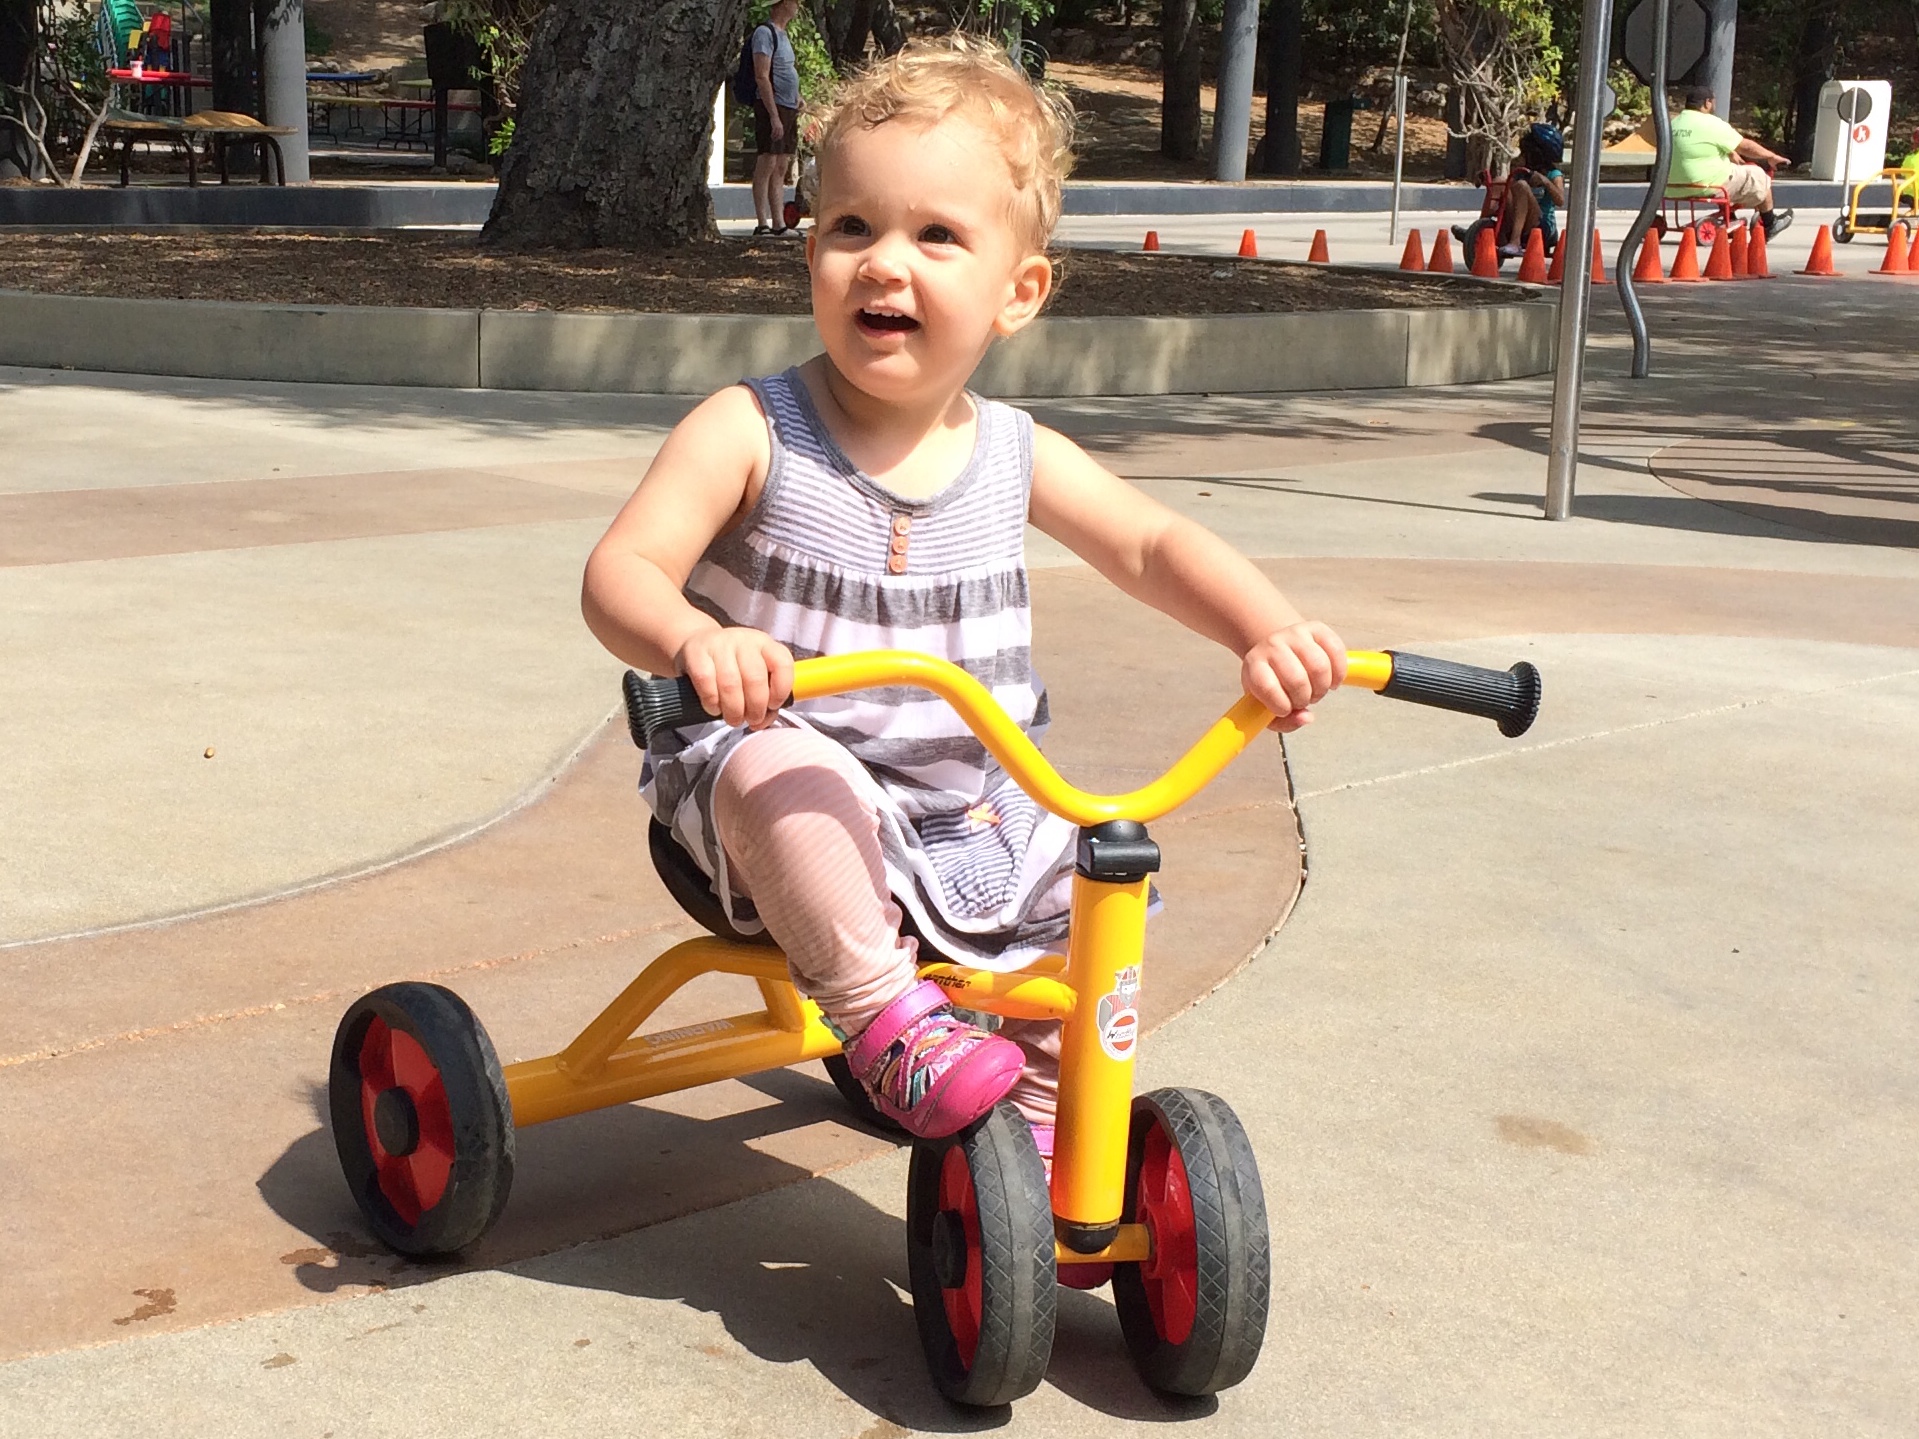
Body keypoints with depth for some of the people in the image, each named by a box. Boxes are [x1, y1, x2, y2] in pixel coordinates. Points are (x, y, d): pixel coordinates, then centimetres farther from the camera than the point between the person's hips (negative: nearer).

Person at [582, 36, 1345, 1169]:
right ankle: (883, 1011, -25)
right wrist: (693, 640, -44)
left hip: (970, 817, 5)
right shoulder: (749, 434, -12)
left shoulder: (1012, 456, 1)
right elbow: (622, 571, -19)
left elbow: (1153, 545, 4)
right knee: (785, 767, -35)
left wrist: (1270, 632, -15)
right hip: (786, 798, -5)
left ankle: (1049, 1126, 14)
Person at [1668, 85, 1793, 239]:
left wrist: (1731, 153, 30)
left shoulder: (1674, 123, 8)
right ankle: (1769, 225, 27)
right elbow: (1746, 146, -6)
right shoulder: (1711, 124, -15)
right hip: (1707, 185, -8)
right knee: (1758, 176, 11)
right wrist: (1772, 157, 9)